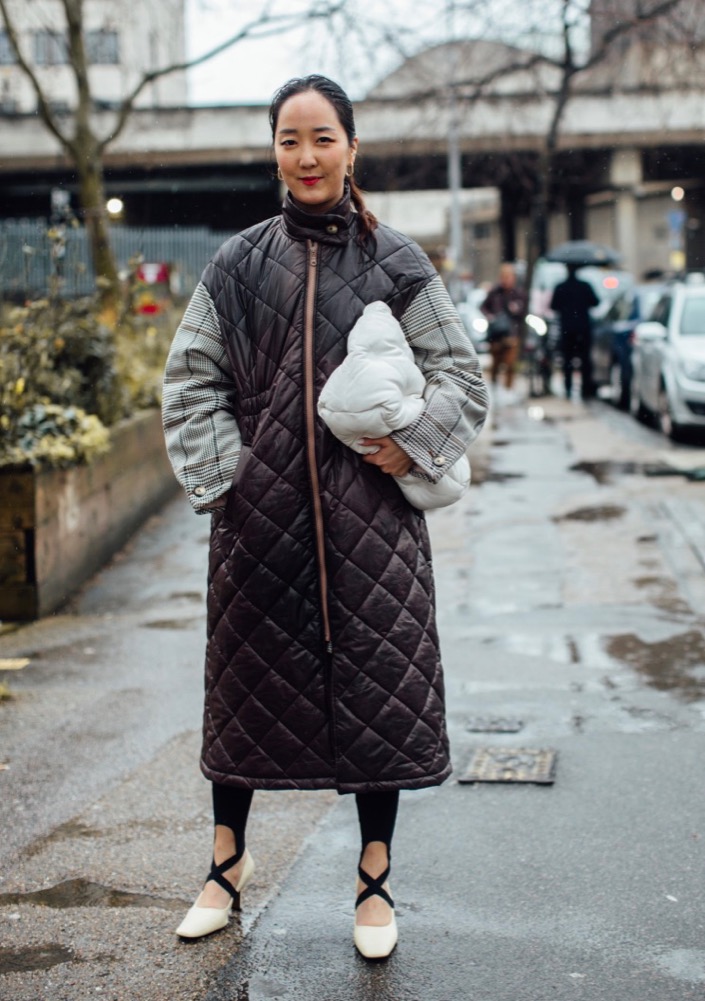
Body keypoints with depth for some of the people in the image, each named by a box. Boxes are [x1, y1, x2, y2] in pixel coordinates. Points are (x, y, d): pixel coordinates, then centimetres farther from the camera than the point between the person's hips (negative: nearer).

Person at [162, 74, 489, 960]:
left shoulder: (394, 264, 2)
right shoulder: (238, 265, 4)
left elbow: (459, 373, 5)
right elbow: (189, 379, 7)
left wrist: (412, 445, -10)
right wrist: (225, 471, -4)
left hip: (366, 507, -1)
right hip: (261, 508, 1)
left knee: (376, 683, 3)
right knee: (248, 677, 11)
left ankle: (375, 882, 19)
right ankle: (228, 863, 31)